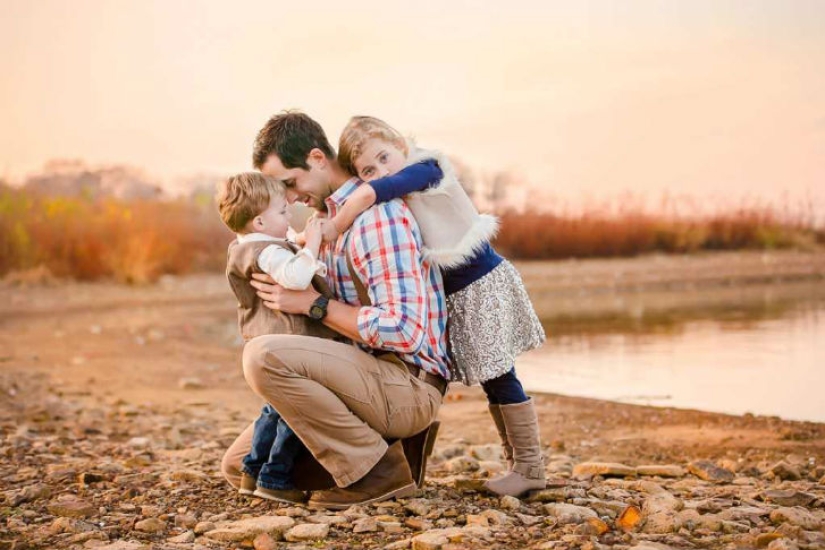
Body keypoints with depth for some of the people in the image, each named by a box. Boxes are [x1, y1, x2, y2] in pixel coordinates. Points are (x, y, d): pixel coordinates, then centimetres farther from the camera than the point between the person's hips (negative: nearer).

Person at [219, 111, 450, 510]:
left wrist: (314, 304, -20)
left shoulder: (378, 215, -17)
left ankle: (375, 471, -16)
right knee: (240, 465, 12)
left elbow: (404, 331, -26)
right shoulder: (329, 217, 13)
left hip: (408, 384, -10)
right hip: (371, 378, 10)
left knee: (263, 357, -30)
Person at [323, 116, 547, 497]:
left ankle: (530, 467, 4)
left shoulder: (424, 170, -18)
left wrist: (332, 230, -20)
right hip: (456, 295, 9)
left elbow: (369, 194, -31)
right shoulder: (400, 196, 7)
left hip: (484, 283, -9)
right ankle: (516, 462, 22)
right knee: (492, 381, 13)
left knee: (499, 378, -5)